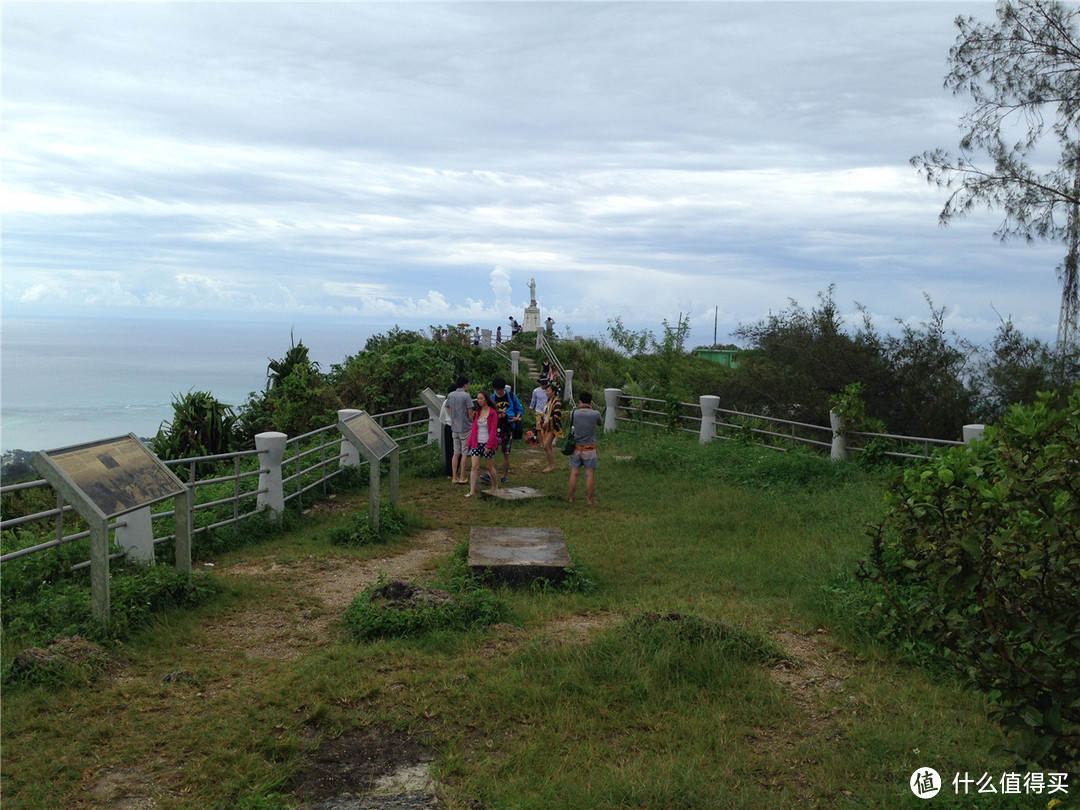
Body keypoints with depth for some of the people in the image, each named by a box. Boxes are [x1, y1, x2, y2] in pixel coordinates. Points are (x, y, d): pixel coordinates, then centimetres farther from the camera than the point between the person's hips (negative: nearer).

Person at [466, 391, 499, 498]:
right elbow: (474, 428, 12)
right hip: (477, 443, 5)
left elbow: (493, 431, -11)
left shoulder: (493, 413, -8)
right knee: (474, 467, -3)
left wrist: (489, 445, -16)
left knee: (490, 467, 8)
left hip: (487, 443, -5)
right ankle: (472, 491, -4)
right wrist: (470, 442, 9)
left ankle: (494, 486, 29)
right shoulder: (477, 412, 9)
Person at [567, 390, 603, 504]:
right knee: (590, 474, 5)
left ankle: (571, 498, 18)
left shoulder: (574, 414, -7)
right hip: (589, 449, -2)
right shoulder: (595, 414, -12)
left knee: (574, 473, 10)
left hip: (576, 448, 2)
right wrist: (592, 408, 14)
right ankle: (590, 499, 12)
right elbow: (600, 423, 8)